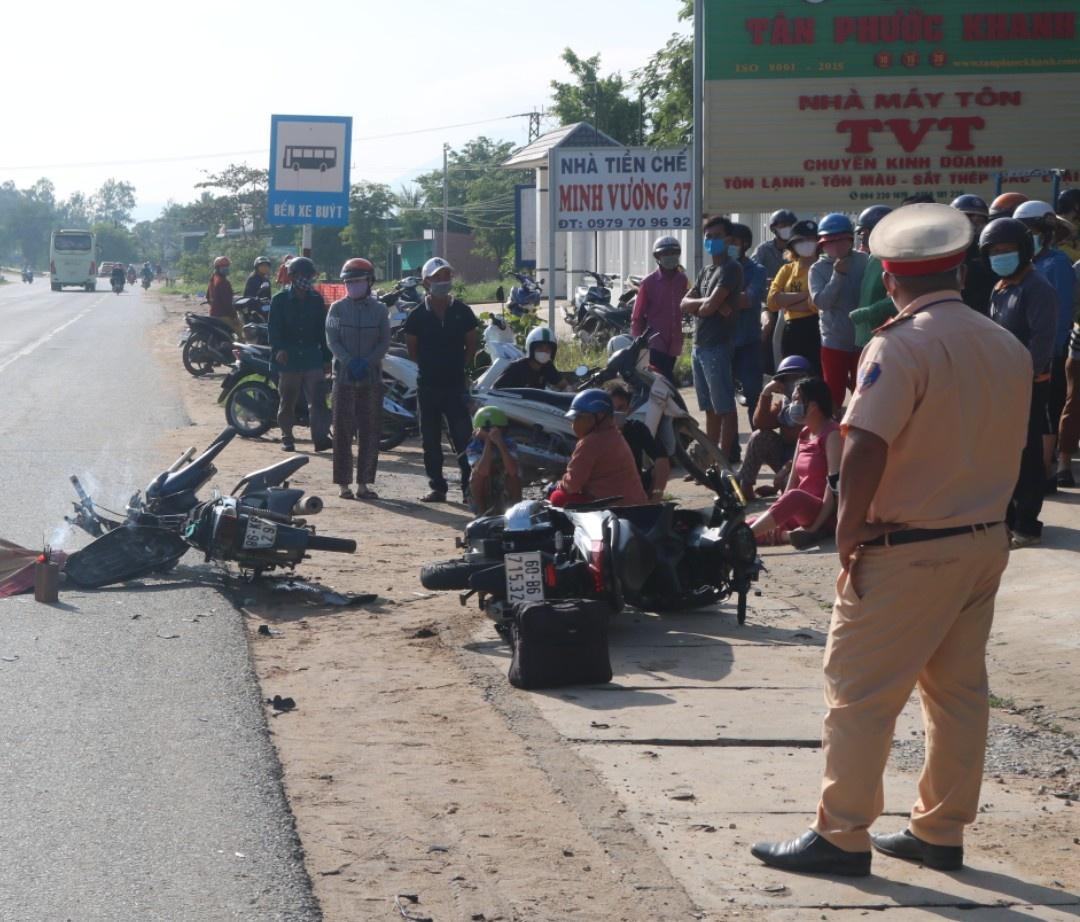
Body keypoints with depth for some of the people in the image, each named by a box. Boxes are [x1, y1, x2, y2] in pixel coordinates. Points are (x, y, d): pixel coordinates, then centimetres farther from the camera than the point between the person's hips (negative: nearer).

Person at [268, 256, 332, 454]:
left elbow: (323, 331, 12)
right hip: (288, 359, -2)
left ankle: (320, 437, -17)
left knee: (317, 399, -11)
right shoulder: (279, 300, 1)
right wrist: (278, 349, -24)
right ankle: (287, 437, 17)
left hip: (312, 357, 2)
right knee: (287, 401, 7)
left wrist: (327, 357, 9)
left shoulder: (316, 300, 10)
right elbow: (274, 328, -6)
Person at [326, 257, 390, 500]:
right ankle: (343, 484, 3)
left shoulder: (379, 310, 6)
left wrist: (367, 362, -14)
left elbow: (384, 342, 2)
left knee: (370, 431, 3)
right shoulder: (337, 309, 2)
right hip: (344, 376, -2)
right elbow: (332, 341, -3)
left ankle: (364, 483, 10)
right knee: (343, 431, -1)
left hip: (372, 377, 2)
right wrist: (350, 362, -17)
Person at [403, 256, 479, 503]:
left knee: (463, 439, -5)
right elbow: (412, 350, 8)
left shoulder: (462, 312, 2)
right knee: (431, 440, 6)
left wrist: (460, 367, 2)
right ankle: (437, 487, 13)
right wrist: (429, 367, 2)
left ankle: (469, 487, -3)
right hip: (428, 385, 1)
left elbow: (471, 345, 9)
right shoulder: (417, 315, 1)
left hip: (456, 384, -1)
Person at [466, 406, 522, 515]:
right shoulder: (473, 446, -17)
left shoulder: (509, 443, -16)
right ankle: (482, 511, -18)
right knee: (479, 473, -28)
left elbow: (513, 471, -34)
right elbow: (482, 471, -36)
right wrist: (488, 443, -35)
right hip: (482, 494, 0)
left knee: (514, 475, -27)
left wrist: (500, 443, -38)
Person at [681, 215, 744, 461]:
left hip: (718, 347, -9)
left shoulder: (730, 269, -8)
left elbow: (710, 306, -18)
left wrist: (697, 305, 3)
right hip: (699, 346, 9)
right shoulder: (706, 271, 19)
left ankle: (724, 460, -4)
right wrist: (708, 304, -7)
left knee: (724, 408, -5)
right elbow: (685, 304, 10)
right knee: (710, 409, 14)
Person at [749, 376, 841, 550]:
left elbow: (835, 484, -18)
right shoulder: (804, 433, 15)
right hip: (802, 511, 8)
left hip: (826, 515, -8)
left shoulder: (832, 434, -10)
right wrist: (777, 520, -1)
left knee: (795, 498, -40)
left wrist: (815, 527, -24)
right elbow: (793, 478, 11)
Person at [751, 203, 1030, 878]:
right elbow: (1009, 447, 12)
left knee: (861, 693, 1)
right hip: (986, 540, 8)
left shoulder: (905, 345, -18)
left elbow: (865, 444, -26)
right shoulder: (1009, 348, 6)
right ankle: (940, 832, 23)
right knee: (959, 689, 14)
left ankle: (842, 836, 6)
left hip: (908, 551, -8)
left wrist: (850, 525, -17)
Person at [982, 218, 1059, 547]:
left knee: (1026, 457, -4)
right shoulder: (1000, 289, 14)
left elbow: (1042, 339, -20)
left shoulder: (1037, 288, -13)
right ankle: (1006, 517, 24)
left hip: (1027, 385, -9)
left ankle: (1026, 525, 1)